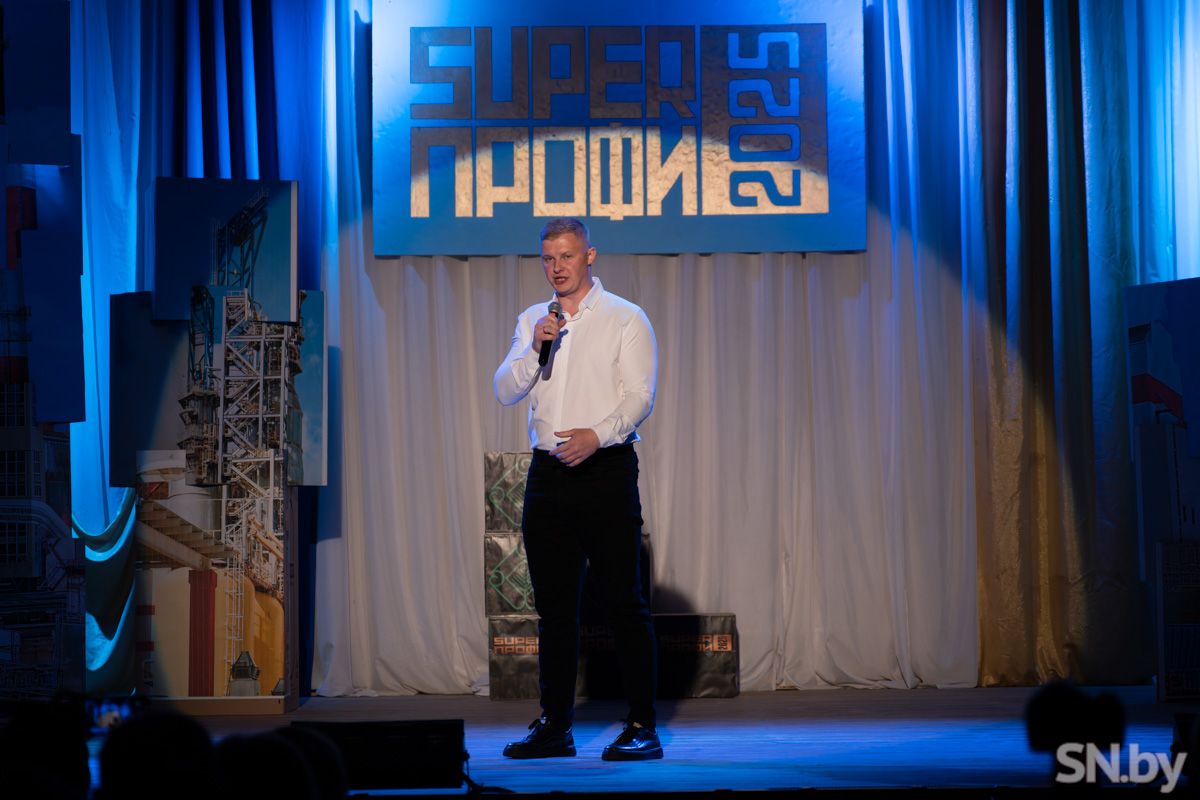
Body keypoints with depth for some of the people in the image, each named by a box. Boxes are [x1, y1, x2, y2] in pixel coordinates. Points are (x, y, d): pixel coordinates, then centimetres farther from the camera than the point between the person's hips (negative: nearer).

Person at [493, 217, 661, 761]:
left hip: (605, 468, -5)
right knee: (554, 606, 7)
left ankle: (642, 726, -4)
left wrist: (598, 434, -22)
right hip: (548, 472, 5)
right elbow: (505, 391, 6)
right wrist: (536, 348, -9)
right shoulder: (532, 322, 15)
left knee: (623, 602, -6)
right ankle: (555, 726, 13)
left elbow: (640, 396, -7)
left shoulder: (625, 319, 1)